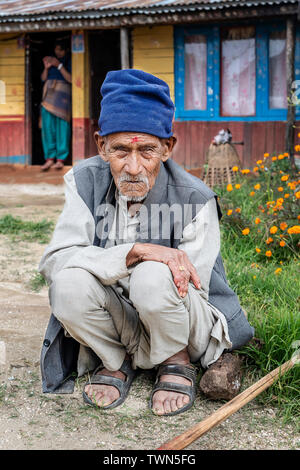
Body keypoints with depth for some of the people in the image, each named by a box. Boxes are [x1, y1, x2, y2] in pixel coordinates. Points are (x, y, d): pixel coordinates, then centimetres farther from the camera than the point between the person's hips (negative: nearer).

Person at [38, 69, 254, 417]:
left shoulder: (195, 200, -18)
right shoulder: (86, 182, -10)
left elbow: (190, 290, -12)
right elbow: (53, 260, -22)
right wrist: (134, 251, -33)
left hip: (182, 329, -2)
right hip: (115, 329, 2)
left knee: (154, 275, -35)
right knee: (69, 281, -29)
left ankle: (177, 362, -3)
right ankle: (115, 362, 2)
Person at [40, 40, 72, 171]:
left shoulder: (69, 61, 8)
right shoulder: (50, 60, 21)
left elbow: (71, 79, -5)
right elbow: (43, 78, 18)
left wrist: (59, 66, -9)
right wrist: (46, 67, 2)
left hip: (63, 95, -4)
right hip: (49, 94, 4)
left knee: (62, 126, -10)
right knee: (47, 126, -6)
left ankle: (60, 159, -9)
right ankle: (49, 158, -5)